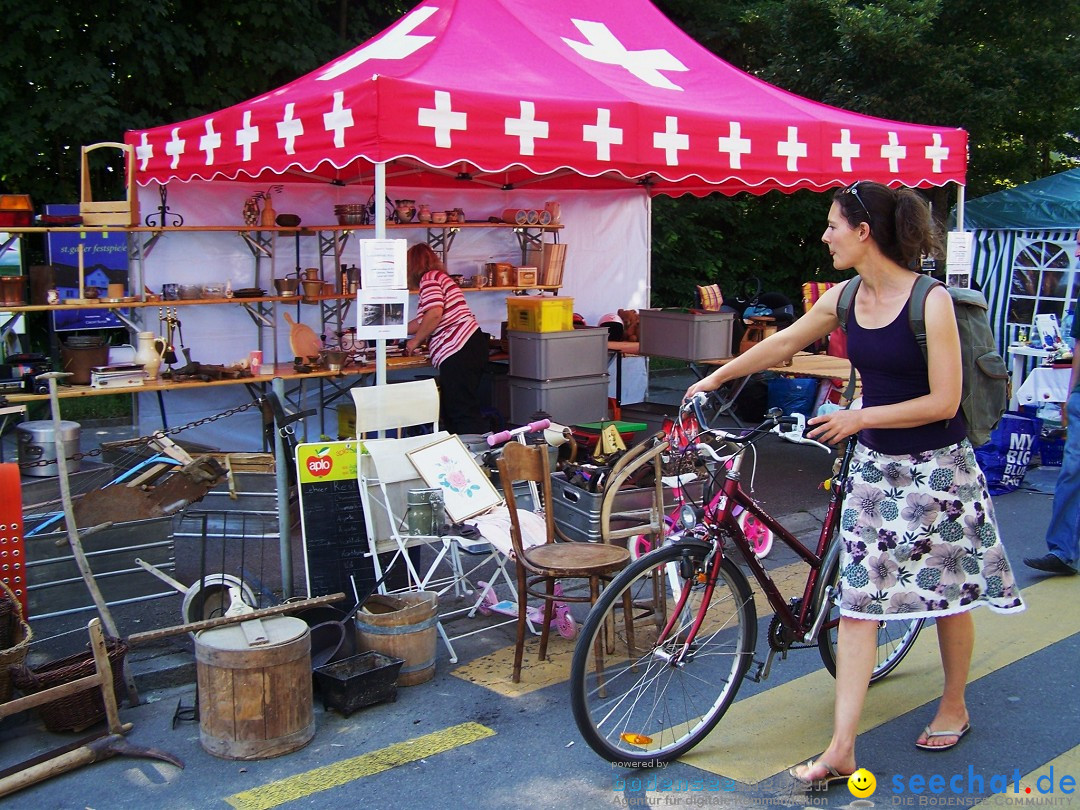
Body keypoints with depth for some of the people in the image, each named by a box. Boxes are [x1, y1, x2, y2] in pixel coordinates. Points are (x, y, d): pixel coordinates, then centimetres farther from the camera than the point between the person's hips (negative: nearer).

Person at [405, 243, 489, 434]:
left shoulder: (429, 278, -4)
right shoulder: (439, 277, 27)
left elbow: (434, 313, -21)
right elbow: (423, 321, 36)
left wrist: (415, 341, -8)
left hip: (458, 352, -10)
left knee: (463, 413, -10)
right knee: (451, 412, 13)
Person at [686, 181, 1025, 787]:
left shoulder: (931, 301, -18)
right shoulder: (844, 298, 0)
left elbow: (944, 401, -19)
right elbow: (781, 344, 13)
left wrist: (859, 417, -18)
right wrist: (714, 379, 19)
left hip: (936, 466, -5)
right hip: (874, 466, 5)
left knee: (950, 594, 12)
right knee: (858, 599, 0)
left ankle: (954, 708, 38)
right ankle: (842, 751, 2)